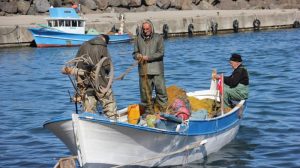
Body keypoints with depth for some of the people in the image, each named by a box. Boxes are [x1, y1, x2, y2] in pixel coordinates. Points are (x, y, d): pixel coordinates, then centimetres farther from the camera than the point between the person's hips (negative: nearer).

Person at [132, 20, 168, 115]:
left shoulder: (158, 38, 3)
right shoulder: (139, 39, 13)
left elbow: (161, 53, -5)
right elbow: (135, 53, 16)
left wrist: (148, 57, -13)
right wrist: (137, 56, -8)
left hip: (157, 70, -3)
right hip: (143, 70, 3)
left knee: (160, 89, -5)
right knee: (145, 91, 3)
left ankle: (164, 110, 3)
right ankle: (148, 110, 13)